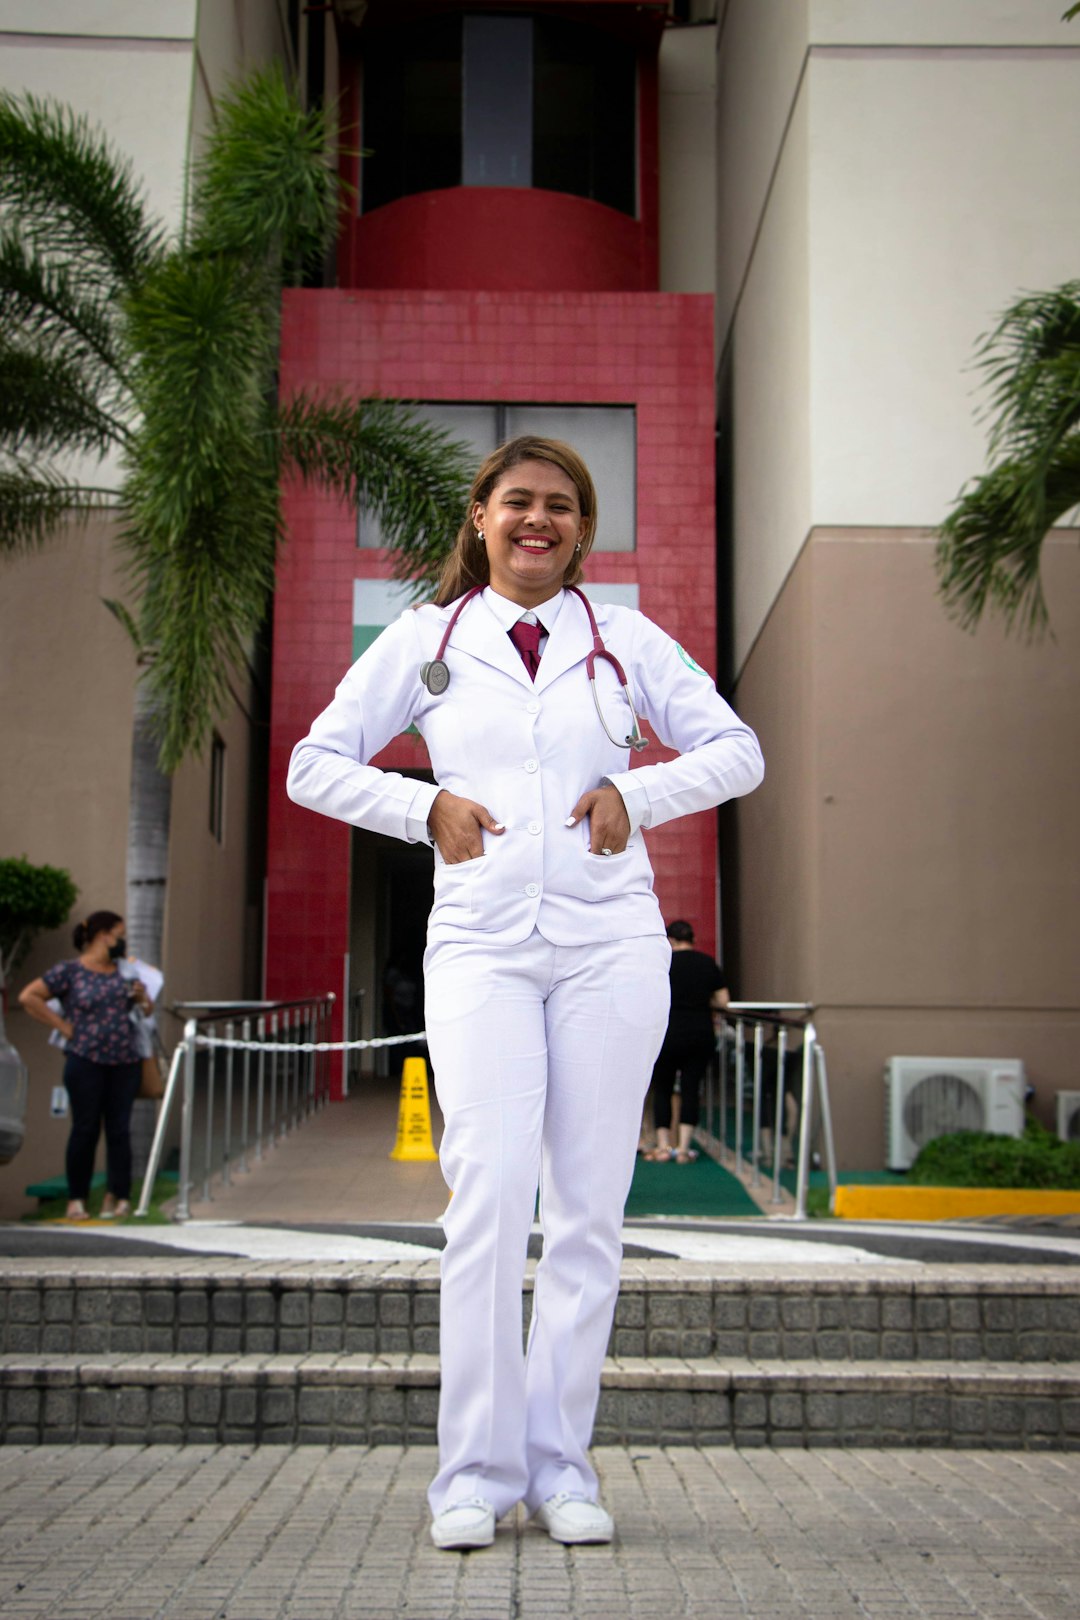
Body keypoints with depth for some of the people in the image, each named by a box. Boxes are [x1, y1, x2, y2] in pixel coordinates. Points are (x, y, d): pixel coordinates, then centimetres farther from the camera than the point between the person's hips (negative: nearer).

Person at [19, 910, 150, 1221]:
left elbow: (146, 1009, 25)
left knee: (119, 1130, 3)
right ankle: (76, 1199, 9)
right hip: (85, 1062, -4)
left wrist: (142, 997, 1)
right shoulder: (69, 971, 0)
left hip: (126, 1062, 4)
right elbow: (28, 997, -3)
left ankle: (116, 1196, 10)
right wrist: (62, 1025, -4)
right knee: (85, 1129, 0)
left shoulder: (124, 970, 15)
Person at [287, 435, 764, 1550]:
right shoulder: (425, 641, 11)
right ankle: (474, 1473, 2)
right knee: (489, 1198, -10)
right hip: (481, 944, -1)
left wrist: (639, 793, -3)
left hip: (610, 943, 1)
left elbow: (738, 751, 14)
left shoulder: (626, 641, 12)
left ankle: (562, 1469, 13)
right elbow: (316, 765, 12)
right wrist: (426, 806, -3)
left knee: (589, 1206, 2)